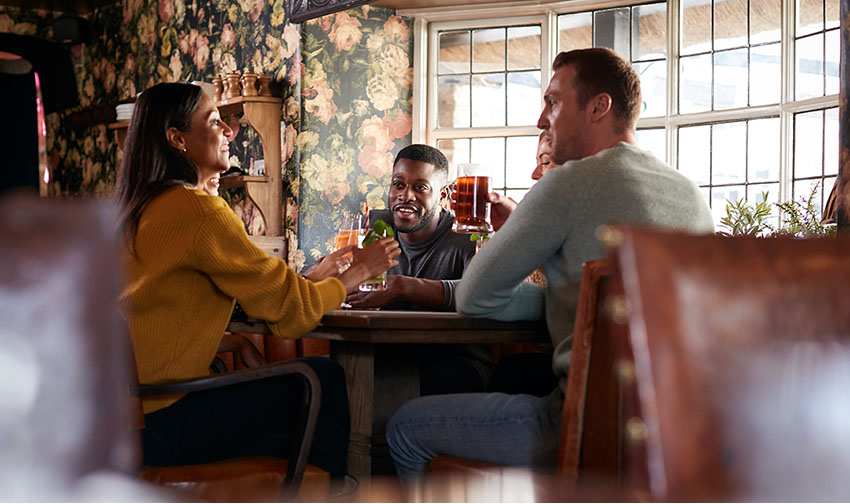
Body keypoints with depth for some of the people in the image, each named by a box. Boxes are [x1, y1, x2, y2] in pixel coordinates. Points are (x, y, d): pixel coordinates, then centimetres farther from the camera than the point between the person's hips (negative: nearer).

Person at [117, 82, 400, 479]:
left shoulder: (138, 212, 13)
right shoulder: (198, 209, -15)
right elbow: (289, 310, -9)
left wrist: (319, 275, 16)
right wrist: (358, 272, 7)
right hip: (159, 423, -9)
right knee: (324, 381, 1)